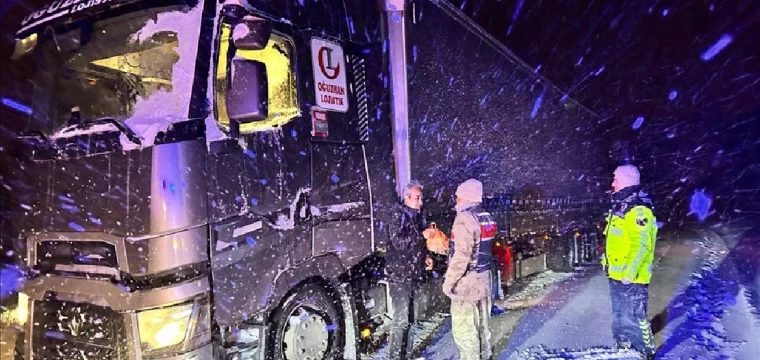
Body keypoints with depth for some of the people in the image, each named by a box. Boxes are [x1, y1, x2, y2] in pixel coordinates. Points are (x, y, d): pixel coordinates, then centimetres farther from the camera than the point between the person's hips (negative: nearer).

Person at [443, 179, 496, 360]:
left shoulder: (464, 218, -18)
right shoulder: (486, 217, 9)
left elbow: (462, 255, -23)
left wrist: (449, 280, -15)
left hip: (467, 281, -9)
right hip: (484, 278, 9)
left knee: (463, 327, 0)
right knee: (482, 324, 17)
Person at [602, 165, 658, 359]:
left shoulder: (638, 209, -20)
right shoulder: (620, 206, 12)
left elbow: (641, 246, -24)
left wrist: (629, 273, -25)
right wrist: (610, 264, 21)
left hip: (631, 278, -10)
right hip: (617, 275, 10)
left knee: (632, 317, -2)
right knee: (619, 317, 21)